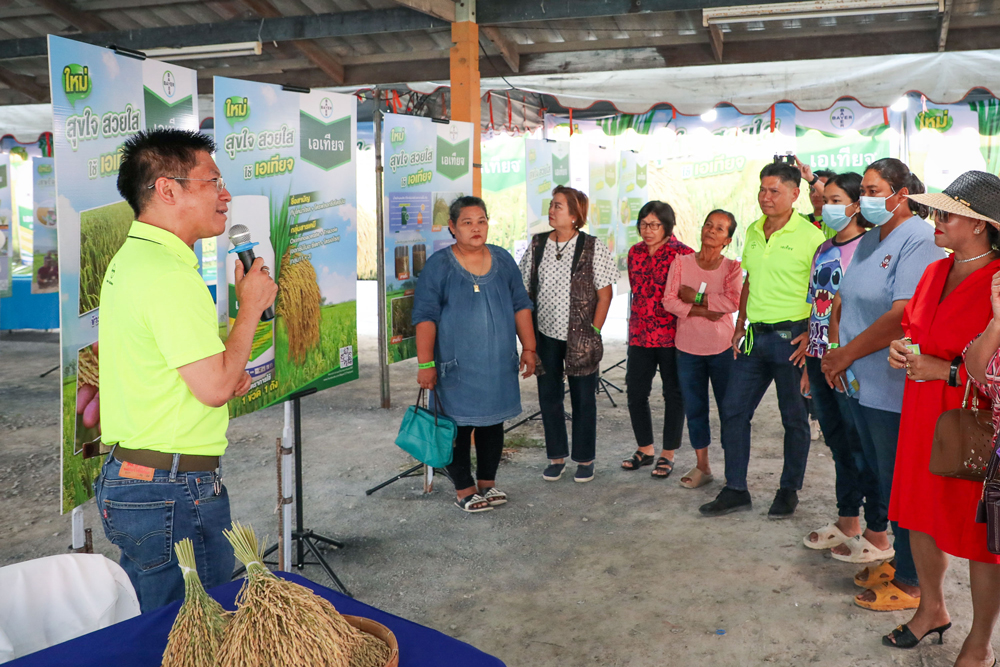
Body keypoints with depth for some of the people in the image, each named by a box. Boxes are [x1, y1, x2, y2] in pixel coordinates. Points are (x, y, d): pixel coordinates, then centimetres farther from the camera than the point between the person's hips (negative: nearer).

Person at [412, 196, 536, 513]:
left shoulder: (503, 260, 8)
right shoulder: (438, 265, -6)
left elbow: (520, 306, 13)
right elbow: (425, 317, -9)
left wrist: (528, 348, 8)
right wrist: (425, 363, -15)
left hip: (499, 363, 4)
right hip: (457, 365, -4)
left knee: (492, 422, 13)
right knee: (459, 427, 3)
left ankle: (487, 482, 28)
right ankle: (464, 489, 17)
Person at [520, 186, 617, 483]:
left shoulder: (593, 248, -6)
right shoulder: (537, 245, 4)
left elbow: (605, 294, -4)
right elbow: (525, 290, 8)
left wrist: (593, 333, -9)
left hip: (580, 337, -3)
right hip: (545, 335, 3)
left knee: (583, 399, 6)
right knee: (548, 396, 10)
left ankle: (585, 459, 21)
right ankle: (556, 456, 25)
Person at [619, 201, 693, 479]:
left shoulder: (683, 254, -9)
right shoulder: (635, 252, 7)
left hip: (672, 336, -5)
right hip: (640, 335, 5)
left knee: (673, 394, 6)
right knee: (635, 391, 8)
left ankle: (668, 454, 19)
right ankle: (645, 449, 26)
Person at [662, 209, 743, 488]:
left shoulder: (732, 267, -1)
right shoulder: (682, 263, 2)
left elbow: (734, 301, -17)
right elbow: (668, 300, -7)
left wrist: (696, 297, -14)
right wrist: (704, 311, -15)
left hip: (722, 348, -1)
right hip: (688, 348, 2)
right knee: (694, 408, 9)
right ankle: (702, 467, 22)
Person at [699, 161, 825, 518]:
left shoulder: (810, 236, -10)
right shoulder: (753, 231, 10)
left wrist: (813, 334, -16)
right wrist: (739, 326, 14)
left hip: (791, 337, -6)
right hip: (755, 337, 6)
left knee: (794, 418, 7)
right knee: (733, 410, 6)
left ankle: (789, 491, 23)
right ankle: (735, 490, 17)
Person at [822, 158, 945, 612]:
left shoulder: (919, 240, -16)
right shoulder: (869, 240, 14)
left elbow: (904, 315, -25)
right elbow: (843, 299, 16)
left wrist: (847, 353, -16)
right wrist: (835, 351, 0)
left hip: (896, 389, -8)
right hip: (860, 384, 8)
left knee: (901, 484, 2)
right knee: (877, 471, 19)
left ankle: (910, 582, 15)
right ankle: (877, 539, 35)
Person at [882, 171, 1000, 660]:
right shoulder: (935, 272, 6)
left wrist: (947, 371, -21)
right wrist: (902, 346, 2)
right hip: (922, 417, 7)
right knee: (921, 515, 19)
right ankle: (932, 610, 42)